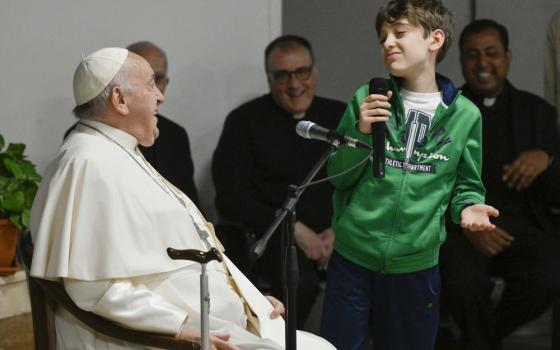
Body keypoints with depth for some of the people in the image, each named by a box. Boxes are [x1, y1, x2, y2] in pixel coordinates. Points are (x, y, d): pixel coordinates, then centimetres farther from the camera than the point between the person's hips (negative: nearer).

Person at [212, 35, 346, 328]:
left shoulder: (340, 116, 15)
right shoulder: (245, 120, 6)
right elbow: (230, 199, -2)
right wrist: (294, 229, -12)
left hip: (336, 235, 3)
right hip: (271, 238, -3)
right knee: (298, 281, -35)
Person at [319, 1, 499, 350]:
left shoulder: (464, 115, -2)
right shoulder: (368, 98, -1)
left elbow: (466, 184, 8)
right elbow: (339, 176, 2)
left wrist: (468, 207, -14)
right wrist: (361, 132, -14)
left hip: (416, 264, 0)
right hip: (352, 258, 0)